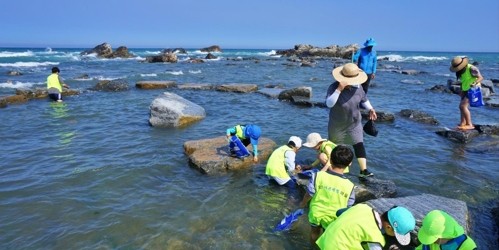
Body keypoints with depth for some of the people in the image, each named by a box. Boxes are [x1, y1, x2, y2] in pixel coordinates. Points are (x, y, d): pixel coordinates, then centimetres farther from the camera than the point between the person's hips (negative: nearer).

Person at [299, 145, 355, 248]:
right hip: (333, 218, -1)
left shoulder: (318, 176, -25)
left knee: (314, 232, 29)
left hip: (315, 213, 2)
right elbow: (348, 206, -10)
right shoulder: (349, 185, -24)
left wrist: (303, 203, 10)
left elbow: (309, 194, -12)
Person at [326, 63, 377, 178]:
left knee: (359, 145, -9)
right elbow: (329, 103, -36)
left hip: (354, 123, 2)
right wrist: (339, 89, -41)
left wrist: (370, 109, -8)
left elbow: (364, 100, 10)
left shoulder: (357, 88, -8)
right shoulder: (334, 87, -22)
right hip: (337, 125, -2)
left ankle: (363, 170, -7)